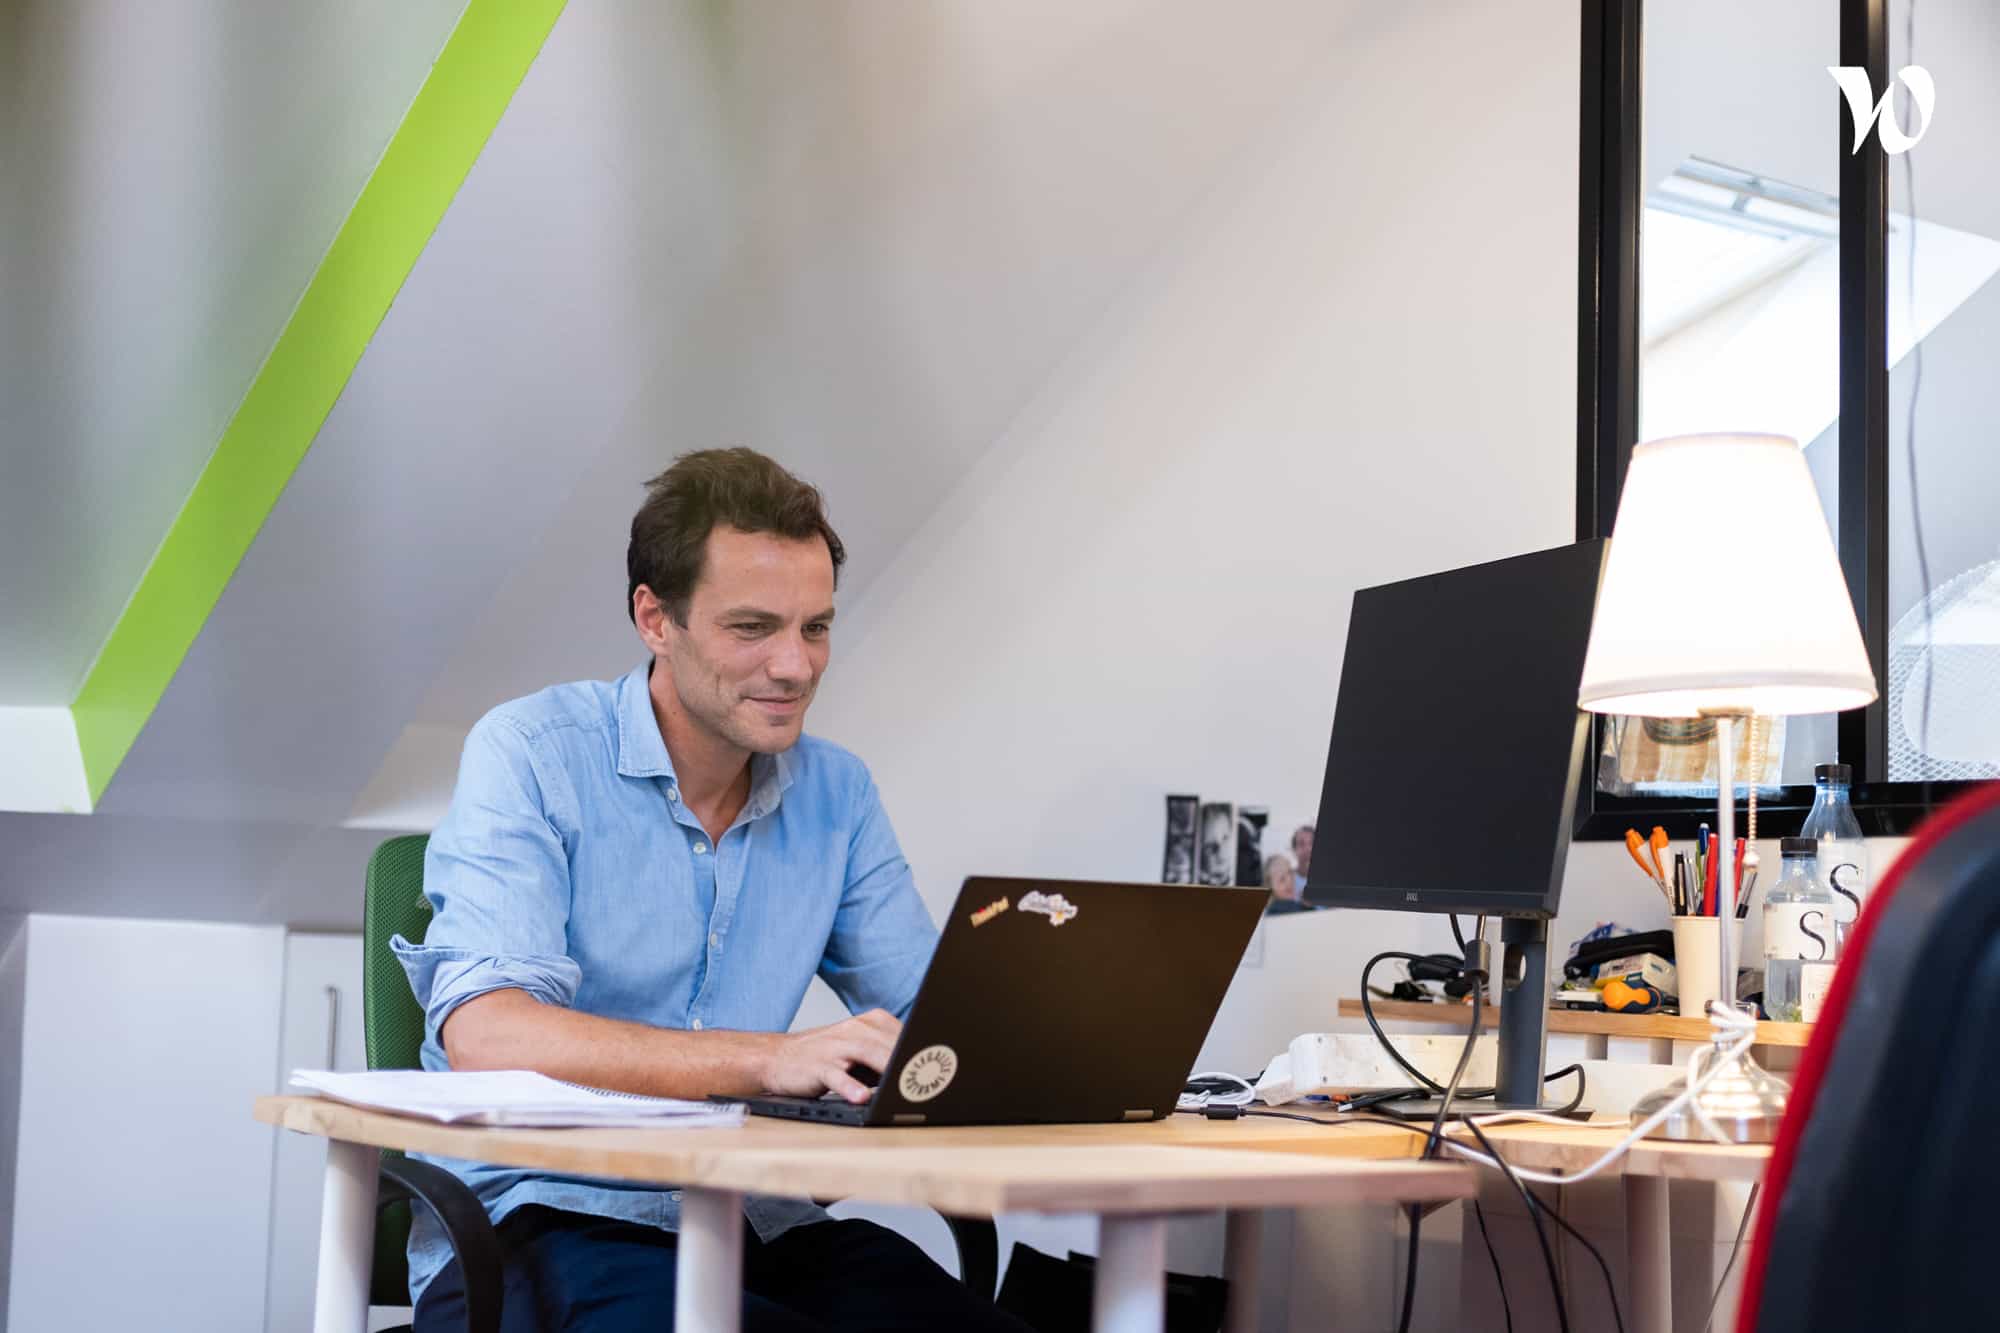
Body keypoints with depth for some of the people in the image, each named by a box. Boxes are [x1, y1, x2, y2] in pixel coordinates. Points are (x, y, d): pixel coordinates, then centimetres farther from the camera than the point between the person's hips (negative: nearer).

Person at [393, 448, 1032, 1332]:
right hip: (542, 1220, -4)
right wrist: (774, 1059, -32)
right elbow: (484, 1034, -20)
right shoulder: (529, 754, -7)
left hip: (758, 1226, 5)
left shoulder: (837, 793, 10)